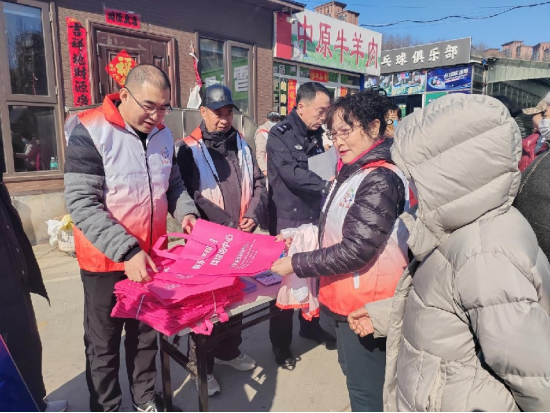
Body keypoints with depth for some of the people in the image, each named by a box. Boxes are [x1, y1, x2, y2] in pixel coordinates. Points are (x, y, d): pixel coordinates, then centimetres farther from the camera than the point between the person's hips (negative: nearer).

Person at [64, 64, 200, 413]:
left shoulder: (163, 135, 1)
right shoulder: (90, 131, -16)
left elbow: (173, 184, 13)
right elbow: (81, 203, -21)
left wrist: (186, 212, -7)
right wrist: (126, 250, -29)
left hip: (150, 256, 5)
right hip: (106, 261, -5)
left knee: (146, 334, 20)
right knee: (104, 343, 13)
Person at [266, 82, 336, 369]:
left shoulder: (316, 135, 9)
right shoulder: (279, 135, -12)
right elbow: (291, 173, -27)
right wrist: (326, 186, -37)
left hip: (314, 217, 6)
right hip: (288, 219, -6)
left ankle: (310, 325, 38)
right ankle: (281, 342, 20)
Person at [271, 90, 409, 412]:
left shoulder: (381, 180, -22)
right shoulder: (353, 171, 8)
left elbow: (355, 250, -25)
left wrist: (295, 264, -19)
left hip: (365, 303, -9)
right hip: (347, 296, 10)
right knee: (352, 372, 27)